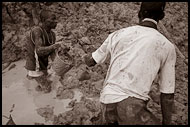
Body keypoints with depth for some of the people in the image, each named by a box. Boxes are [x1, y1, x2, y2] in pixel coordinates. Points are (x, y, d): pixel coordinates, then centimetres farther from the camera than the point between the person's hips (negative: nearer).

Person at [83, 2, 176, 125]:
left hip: (108, 103, 5)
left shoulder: (118, 35, 11)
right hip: (132, 105, -5)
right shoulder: (168, 47, 4)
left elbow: (90, 61, 24)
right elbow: (167, 94, 6)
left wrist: (86, 57, 49)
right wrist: (167, 122, 19)